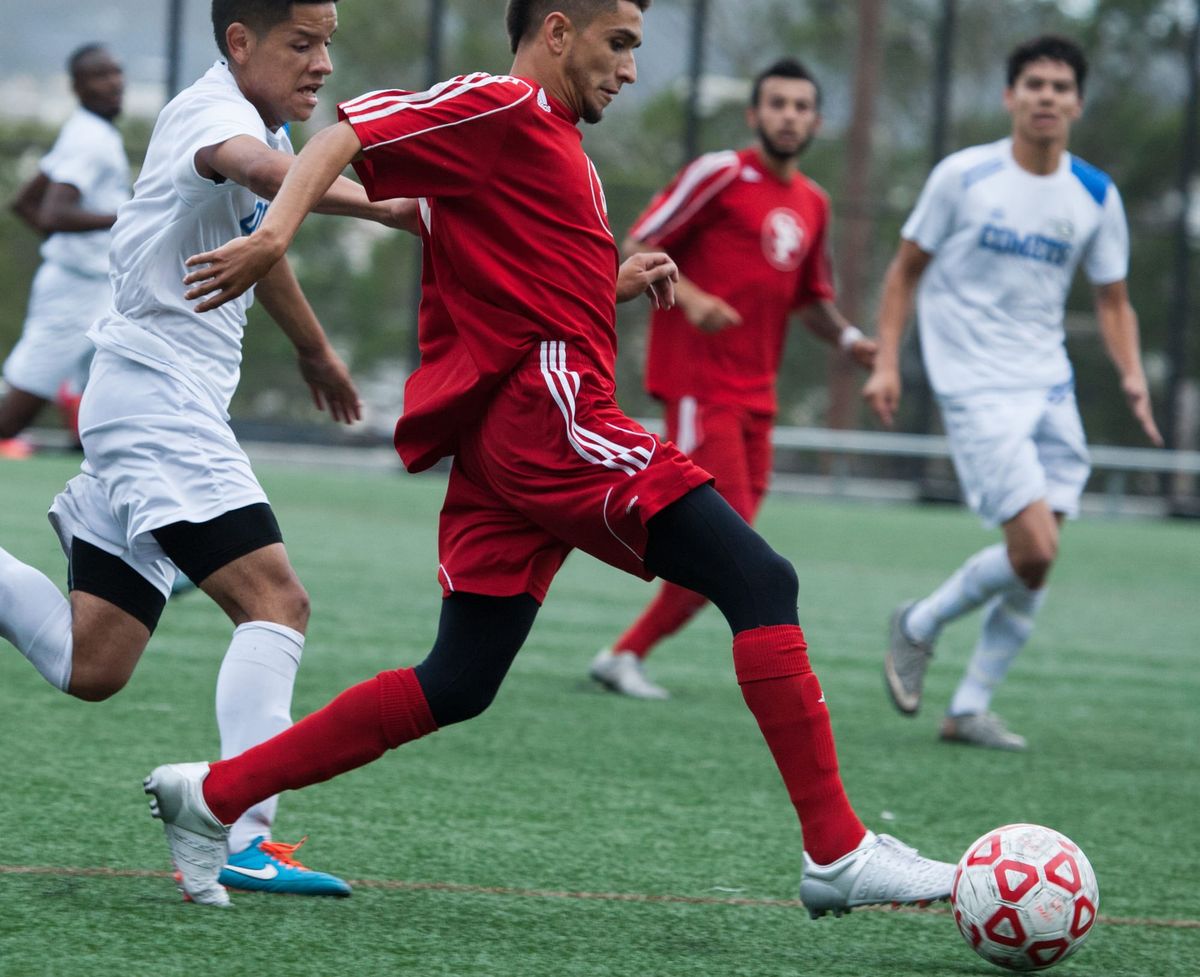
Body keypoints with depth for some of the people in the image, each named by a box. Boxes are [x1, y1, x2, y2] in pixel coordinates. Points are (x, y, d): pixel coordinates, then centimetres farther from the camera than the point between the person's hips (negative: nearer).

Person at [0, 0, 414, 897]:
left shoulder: (269, 122, 17)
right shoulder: (211, 113, -13)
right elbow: (259, 169, -39)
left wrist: (314, 346, 50)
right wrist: (377, 205, -50)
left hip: (176, 407, 10)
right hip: (156, 393, -10)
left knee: (88, 669, 6)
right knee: (275, 601, -21)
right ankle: (246, 838, -27)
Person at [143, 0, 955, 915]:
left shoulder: (559, 146, 26)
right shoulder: (500, 107, -3)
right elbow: (340, 141, -11)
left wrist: (614, 285, 17)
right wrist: (276, 233, -27)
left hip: (504, 444, 10)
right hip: (546, 405, -10)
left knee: (456, 687, 9)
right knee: (761, 581, -12)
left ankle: (210, 797, 11)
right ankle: (838, 854, -15)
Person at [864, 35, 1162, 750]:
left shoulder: (1096, 197, 4)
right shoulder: (963, 176, -6)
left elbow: (1113, 299, 12)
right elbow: (907, 269, 3)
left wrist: (1133, 375, -5)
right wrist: (887, 362, -4)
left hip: (1051, 389, 5)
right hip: (977, 389, -5)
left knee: (1037, 566, 1)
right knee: (1034, 549, -16)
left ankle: (971, 709, 14)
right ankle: (921, 627, 9)